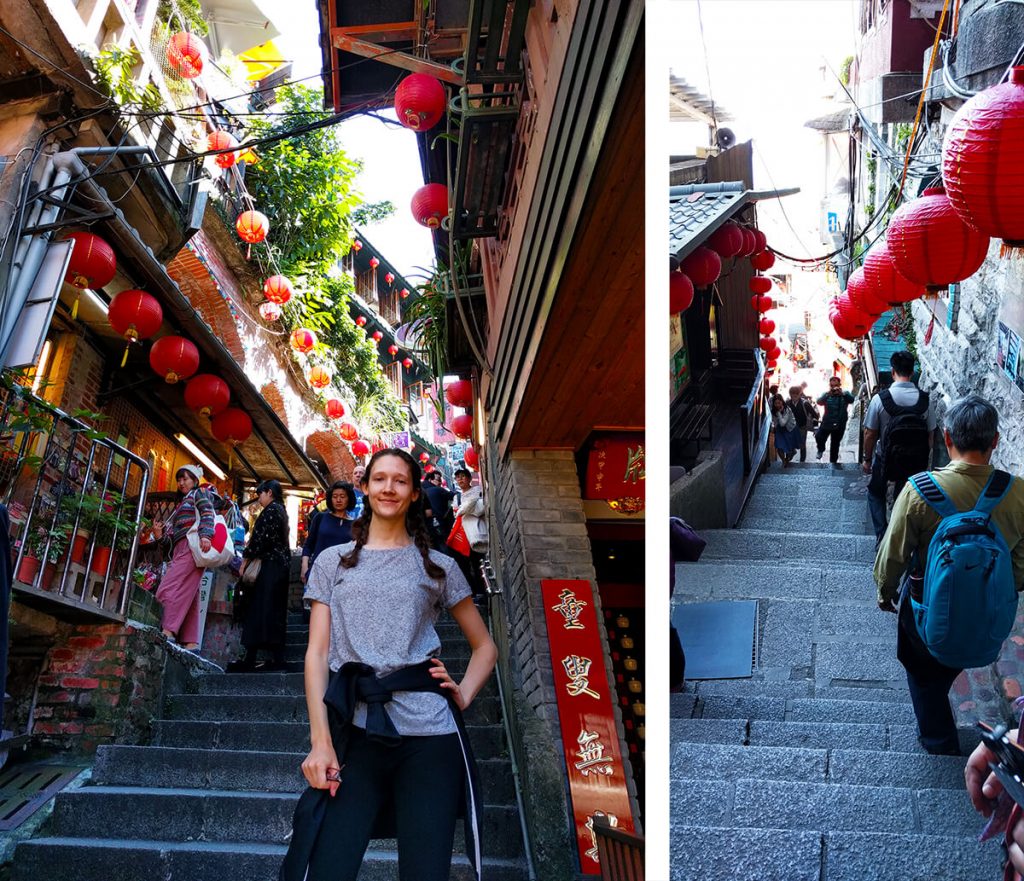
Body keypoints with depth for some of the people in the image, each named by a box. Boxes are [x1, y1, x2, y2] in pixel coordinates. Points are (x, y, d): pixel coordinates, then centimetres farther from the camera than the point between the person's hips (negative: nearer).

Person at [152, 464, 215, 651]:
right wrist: (161, 536, 4)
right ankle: (190, 642, -7)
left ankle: (168, 631, -29)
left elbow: (207, 513, -9)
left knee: (170, 588, -21)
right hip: (180, 550, 8)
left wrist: (205, 535, -26)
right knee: (186, 597, -1)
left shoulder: (200, 493, 12)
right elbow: (172, 539, 24)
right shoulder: (182, 504, 33)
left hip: (193, 546, -8)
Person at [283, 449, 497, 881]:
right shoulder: (333, 561, 14)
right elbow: (317, 651, 6)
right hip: (354, 732, 0)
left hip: (429, 734, 0)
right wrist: (320, 739, -6)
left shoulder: (440, 567, 13)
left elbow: (485, 646, 20)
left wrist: (463, 695, 0)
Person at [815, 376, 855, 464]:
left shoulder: (845, 394, -1)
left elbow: (851, 400, -21)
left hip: (839, 425, 0)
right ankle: (821, 450, 10)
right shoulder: (826, 394, 0)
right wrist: (828, 394, -34)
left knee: (835, 445, 10)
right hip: (826, 423, 0)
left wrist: (842, 393, -38)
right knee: (818, 437, -22)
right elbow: (819, 402, -17)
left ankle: (833, 462, 28)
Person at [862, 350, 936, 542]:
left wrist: (867, 459, 3)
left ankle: (883, 537, 11)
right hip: (916, 462, 2)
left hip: (886, 459, -2)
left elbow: (870, 434, -11)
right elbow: (930, 434, -1)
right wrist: (925, 459, 14)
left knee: (876, 494, 21)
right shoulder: (925, 400, -10)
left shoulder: (880, 398, -18)